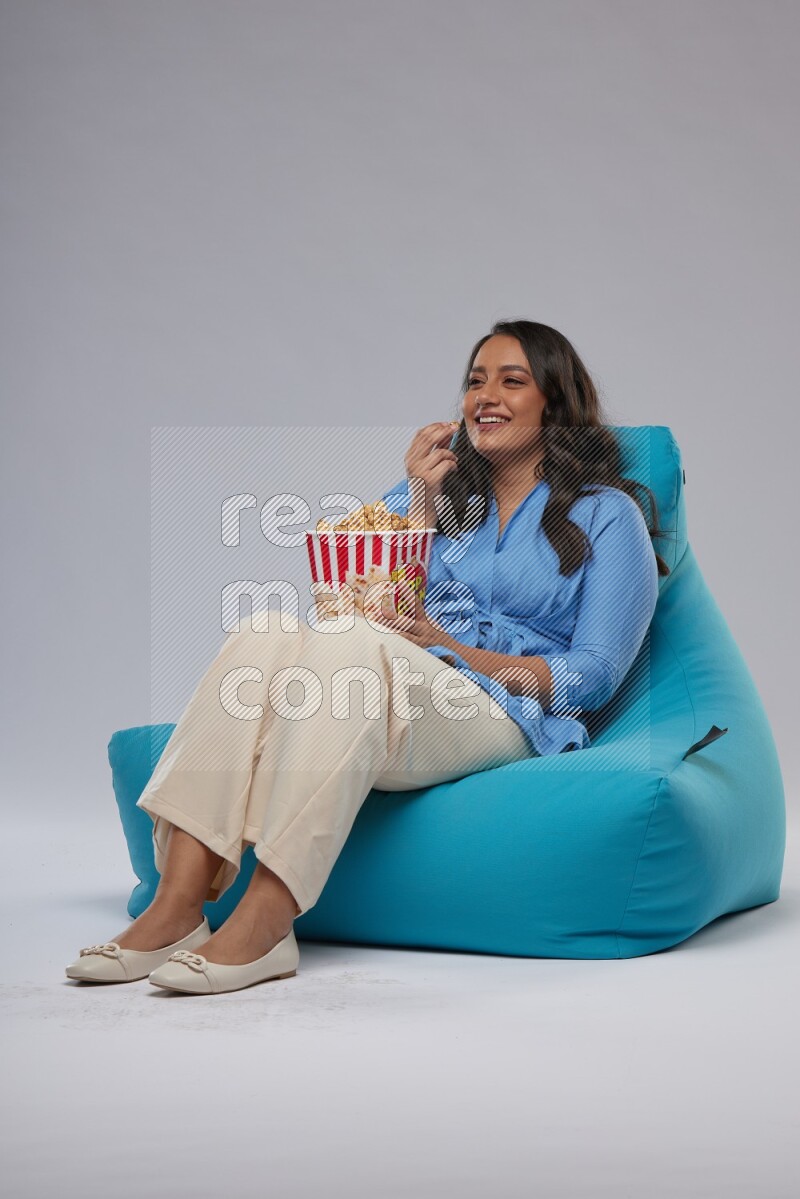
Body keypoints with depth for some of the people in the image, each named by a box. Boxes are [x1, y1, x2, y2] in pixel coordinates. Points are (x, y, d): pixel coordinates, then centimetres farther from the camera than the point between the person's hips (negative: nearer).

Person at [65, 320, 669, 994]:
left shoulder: (607, 514, 10)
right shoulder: (445, 489, 25)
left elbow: (594, 679, 0)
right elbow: (371, 604, 14)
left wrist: (455, 650, -10)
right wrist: (421, 502, 3)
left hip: (506, 720, -4)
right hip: (399, 701, 5)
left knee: (349, 644, -34)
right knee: (268, 632, -27)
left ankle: (263, 924, -42)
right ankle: (177, 906, -37)